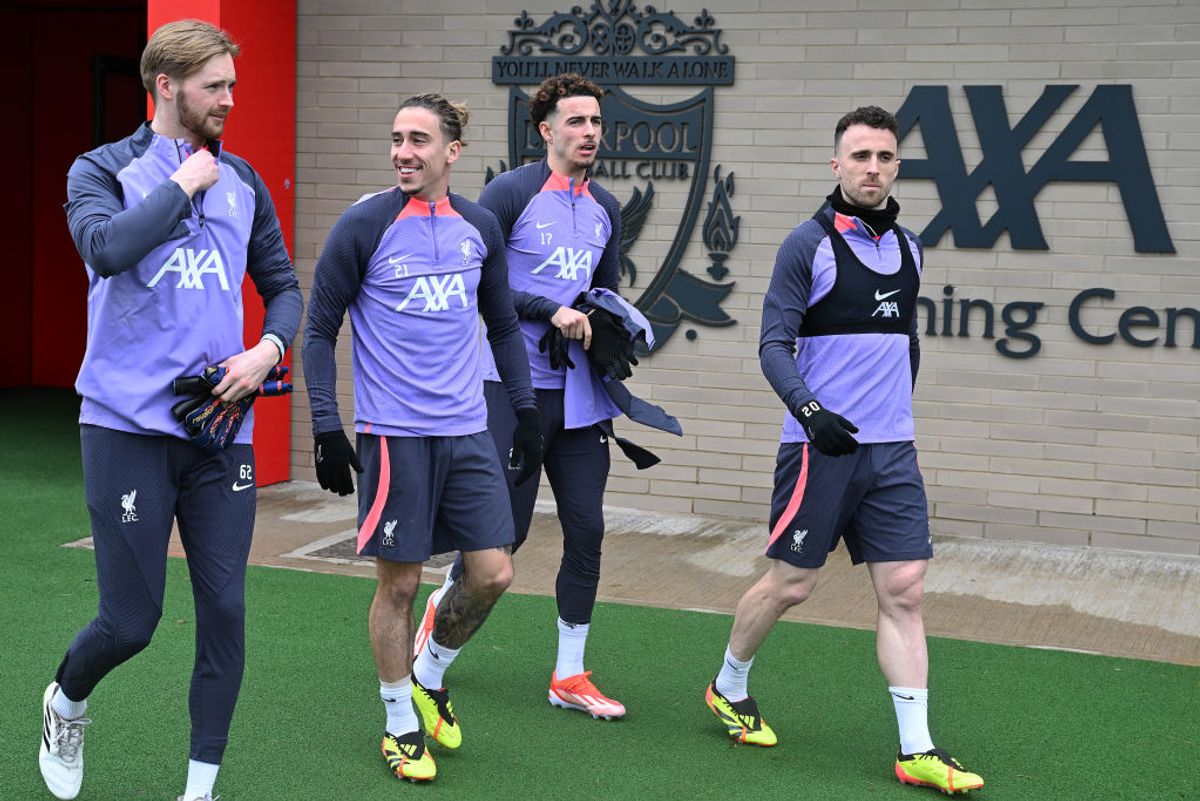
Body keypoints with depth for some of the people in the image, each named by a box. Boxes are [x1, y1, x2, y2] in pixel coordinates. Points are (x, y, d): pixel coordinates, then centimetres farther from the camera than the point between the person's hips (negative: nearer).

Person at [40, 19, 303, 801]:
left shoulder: (242, 181, 11)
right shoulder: (104, 171, -1)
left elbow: (283, 285, 17)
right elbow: (106, 247, -22)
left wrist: (268, 348, -2)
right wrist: (184, 185, -13)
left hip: (221, 428, 4)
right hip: (128, 426, -4)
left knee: (225, 611, 2)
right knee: (130, 621, 1)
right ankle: (65, 705, 35)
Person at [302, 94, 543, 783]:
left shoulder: (480, 227, 7)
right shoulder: (364, 226, -6)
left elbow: (504, 324, 18)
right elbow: (321, 330, -2)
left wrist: (527, 409, 13)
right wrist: (327, 429, -8)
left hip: (468, 432, 4)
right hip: (393, 434, -4)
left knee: (494, 574, 2)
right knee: (400, 583, 2)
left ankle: (431, 678, 28)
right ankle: (400, 723, 20)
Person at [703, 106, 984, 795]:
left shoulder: (908, 248, 11)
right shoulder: (809, 243, -6)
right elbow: (775, 344, -10)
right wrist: (809, 410, -25)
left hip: (892, 448, 5)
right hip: (822, 445, -5)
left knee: (905, 590, 0)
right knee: (790, 584, 4)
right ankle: (729, 688, 30)